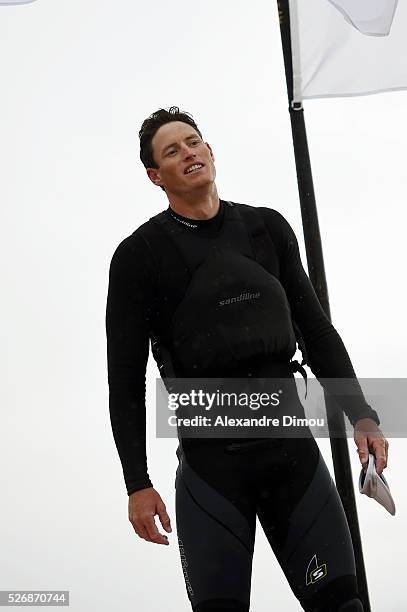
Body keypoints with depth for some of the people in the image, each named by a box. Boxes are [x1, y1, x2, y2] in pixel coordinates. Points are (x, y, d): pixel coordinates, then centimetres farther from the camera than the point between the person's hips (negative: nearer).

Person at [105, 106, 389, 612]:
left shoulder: (268, 228, 11)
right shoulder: (139, 255, 0)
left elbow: (316, 330, 15)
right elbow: (126, 377, -1)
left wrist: (361, 415, 7)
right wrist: (137, 484, -6)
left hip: (293, 448, 3)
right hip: (210, 462, -3)